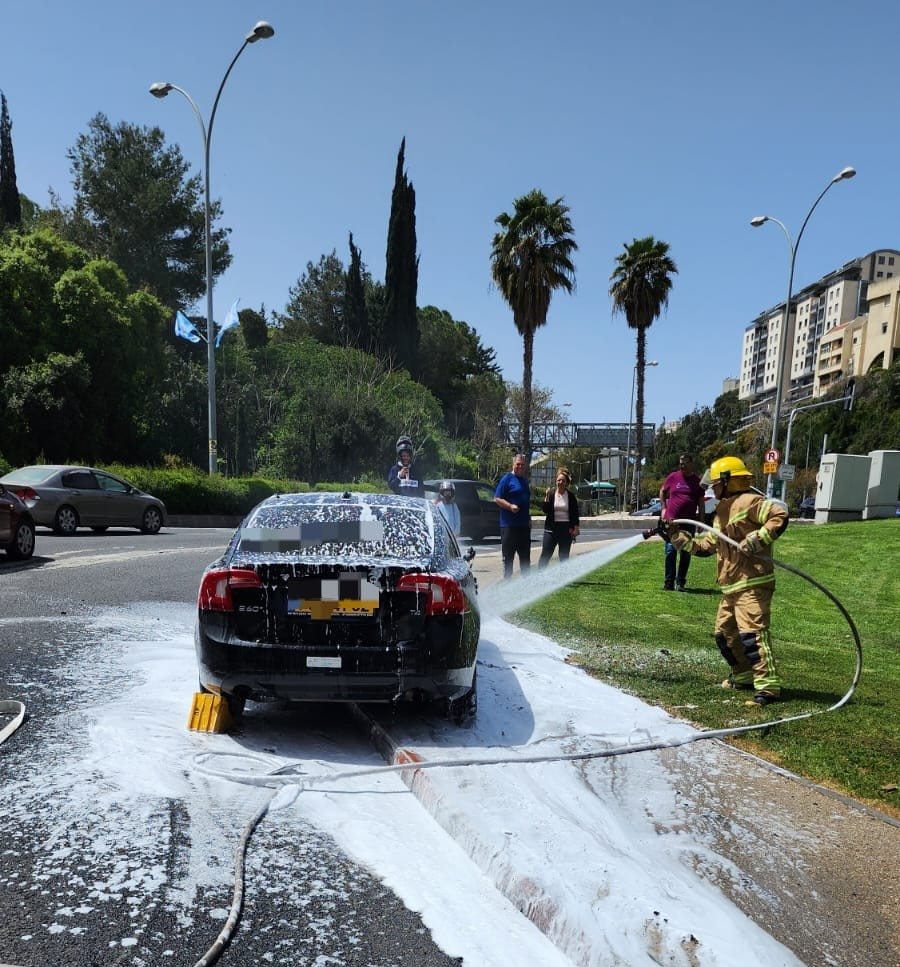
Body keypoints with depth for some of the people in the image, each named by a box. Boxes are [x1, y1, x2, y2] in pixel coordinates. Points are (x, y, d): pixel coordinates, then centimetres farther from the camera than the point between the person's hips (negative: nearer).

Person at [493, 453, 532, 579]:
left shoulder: (525, 480, 16)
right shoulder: (507, 478, -7)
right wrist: (510, 506, -26)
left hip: (524, 525, 8)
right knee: (508, 556, -1)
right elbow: (497, 499, -12)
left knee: (525, 556, 14)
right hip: (509, 525, -7)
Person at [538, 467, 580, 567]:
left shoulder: (571, 496, 2)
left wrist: (576, 528, -3)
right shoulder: (551, 493, 0)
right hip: (551, 528, -1)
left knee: (564, 556, 8)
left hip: (566, 529, 1)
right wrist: (547, 497, -16)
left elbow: (575, 514, 4)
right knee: (545, 554, -3)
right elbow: (545, 510, -6)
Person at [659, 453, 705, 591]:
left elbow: (701, 502, 9)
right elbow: (662, 492, 16)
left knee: (686, 553, 6)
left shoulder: (697, 481, 5)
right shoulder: (673, 477, 3)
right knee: (671, 551, -2)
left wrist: (701, 521, 5)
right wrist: (663, 509, 6)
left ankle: (680, 582, 15)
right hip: (671, 520, -1)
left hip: (689, 522, 1)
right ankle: (669, 582, 2)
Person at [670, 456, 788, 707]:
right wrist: (681, 540, 13)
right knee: (724, 632, 18)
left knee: (752, 633, -16)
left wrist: (757, 540, -27)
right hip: (731, 585, 11)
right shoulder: (722, 511, 20)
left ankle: (768, 686, -12)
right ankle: (743, 676, 33)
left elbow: (780, 516, -22)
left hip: (752, 583, -11)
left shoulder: (749, 501, -10)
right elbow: (706, 546, 20)